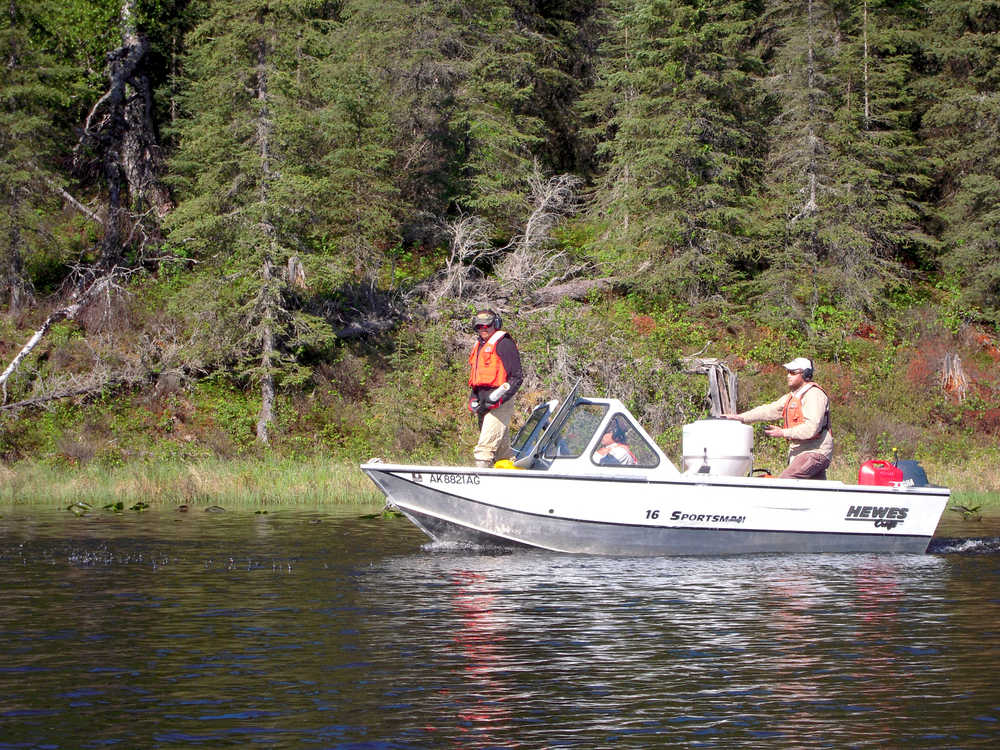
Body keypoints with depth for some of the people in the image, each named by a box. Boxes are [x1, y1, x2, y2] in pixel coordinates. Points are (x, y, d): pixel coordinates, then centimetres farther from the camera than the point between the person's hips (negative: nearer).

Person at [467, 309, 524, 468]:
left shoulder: (503, 343, -6)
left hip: (499, 404, -9)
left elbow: (517, 377, -11)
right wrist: (473, 400, 11)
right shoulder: (478, 346, 20)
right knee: (502, 448, 12)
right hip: (484, 404, 9)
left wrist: (496, 400, -17)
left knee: (485, 448, -18)